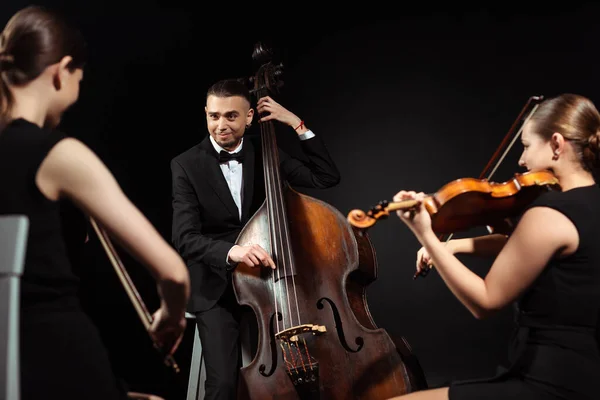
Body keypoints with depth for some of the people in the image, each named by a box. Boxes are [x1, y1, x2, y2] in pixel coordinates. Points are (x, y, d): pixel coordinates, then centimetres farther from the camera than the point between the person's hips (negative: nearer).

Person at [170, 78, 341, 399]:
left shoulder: (264, 152, 4)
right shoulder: (186, 165, -5)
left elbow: (327, 177, 0)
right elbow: (185, 238, -14)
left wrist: (298, 125, -6)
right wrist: (230, 251, -33)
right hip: (217, 288, -2)